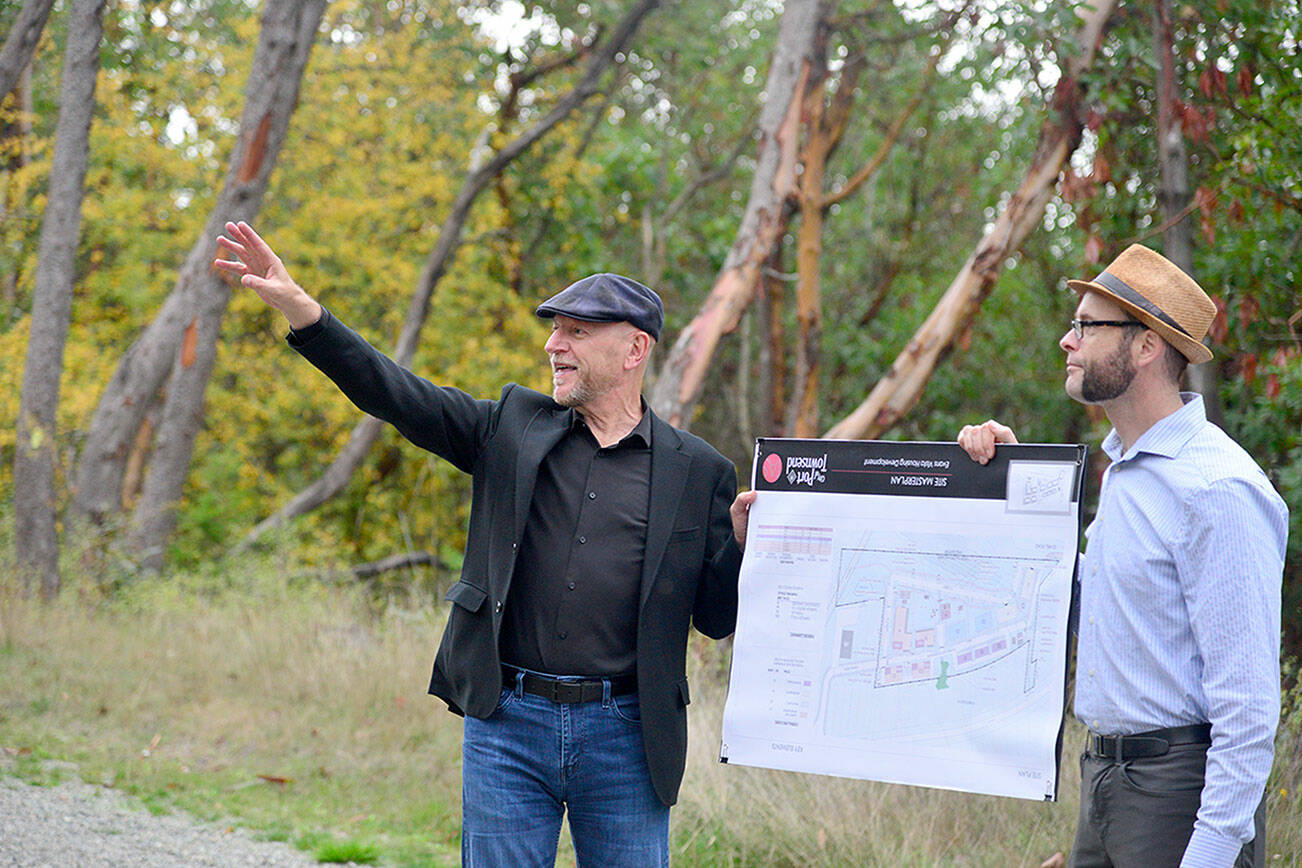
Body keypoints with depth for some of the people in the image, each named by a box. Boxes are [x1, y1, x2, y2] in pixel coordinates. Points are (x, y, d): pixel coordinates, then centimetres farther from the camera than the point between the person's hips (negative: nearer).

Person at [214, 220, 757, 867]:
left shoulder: (698, 471, 5)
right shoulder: (512, 427, 9)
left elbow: (717, 618, 8)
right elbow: (396, 395, 2)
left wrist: (743, 541, -11)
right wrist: (298, 307, -7)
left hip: (625, 737, -1)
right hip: (507, 724, 1)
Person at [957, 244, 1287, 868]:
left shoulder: (1217, 489, -17)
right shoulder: (1120, 470, 13)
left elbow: (1247, 701, -20)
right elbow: (1077, 601, 23)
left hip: (1181, 789, -9)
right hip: (1104, 777, 9)